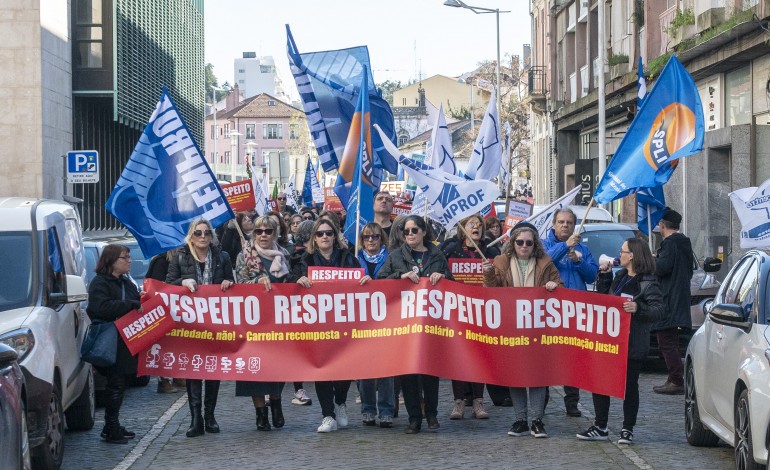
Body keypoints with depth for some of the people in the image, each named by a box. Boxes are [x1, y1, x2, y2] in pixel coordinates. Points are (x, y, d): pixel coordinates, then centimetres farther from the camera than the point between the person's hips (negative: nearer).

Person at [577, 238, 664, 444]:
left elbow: (658, 309, -18)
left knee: (629, 386, 3)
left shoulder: (648, 283, -10)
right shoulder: (619, 277, 13)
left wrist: (638, 308, -34)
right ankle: (600, 427, 15)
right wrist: (604, 275, 12)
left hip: (633, 344, -7)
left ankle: (628, 429, 14)